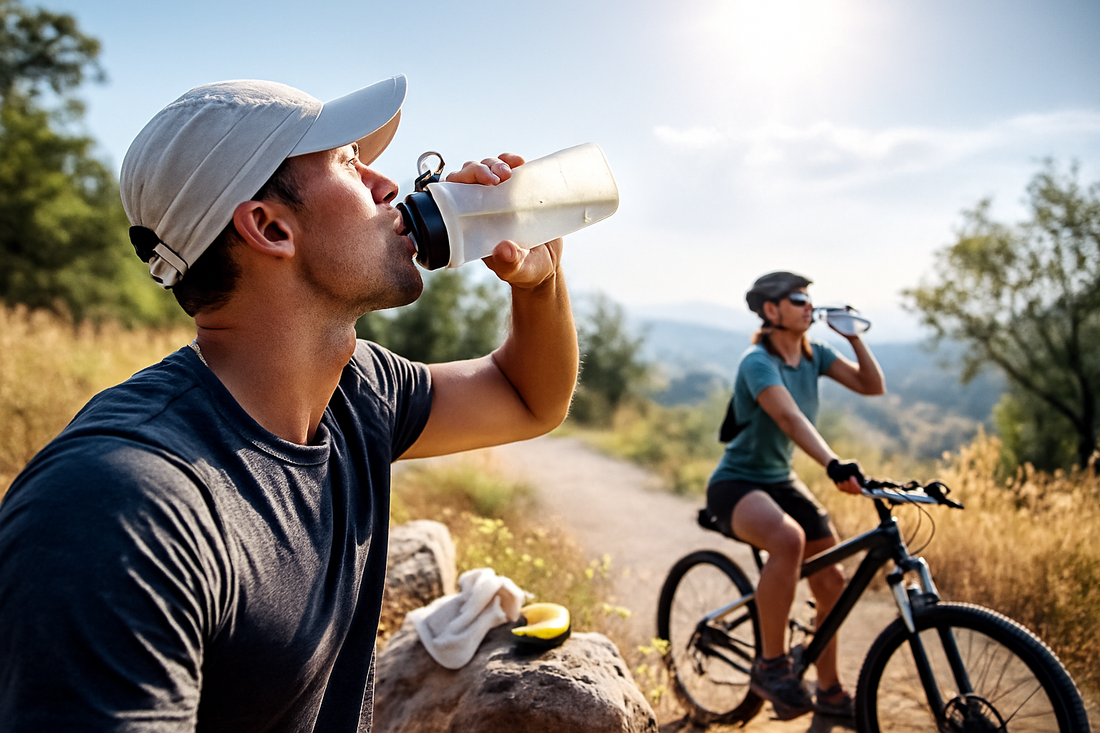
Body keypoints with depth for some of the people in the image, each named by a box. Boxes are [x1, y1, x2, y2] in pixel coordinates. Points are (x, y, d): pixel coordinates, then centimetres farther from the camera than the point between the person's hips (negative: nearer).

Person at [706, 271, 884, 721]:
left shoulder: (813, 354, 3)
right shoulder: (758, 362, -21)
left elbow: (872, 386, 1)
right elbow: (790, 417, -39)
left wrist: (853, 335, -8)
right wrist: (834, 465, -52)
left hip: (781, 480, 8)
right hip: (737, 483, -8)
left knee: (831, 583, 4)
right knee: (789, 538, -39)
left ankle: (829, 692, 25)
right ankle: (771, 664, -20)